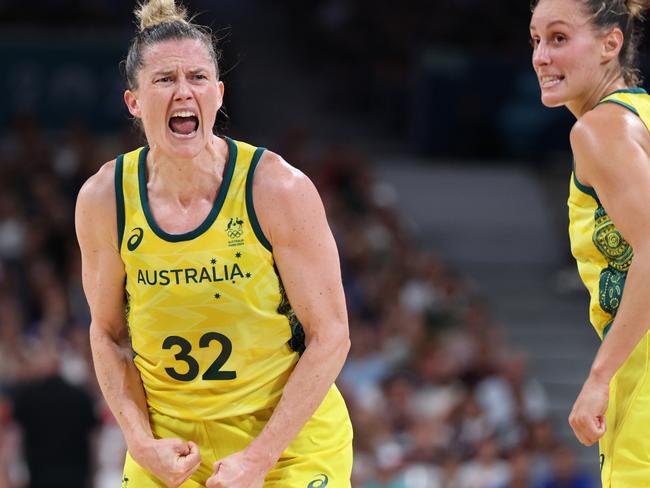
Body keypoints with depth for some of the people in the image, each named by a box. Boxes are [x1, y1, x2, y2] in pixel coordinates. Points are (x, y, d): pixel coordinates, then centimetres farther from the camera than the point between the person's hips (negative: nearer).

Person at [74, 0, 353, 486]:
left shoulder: (279, 189, -14)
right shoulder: (103, 200, -6)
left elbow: (330, 336, -12)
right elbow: (108, 335, 5)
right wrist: (143, 442, -8)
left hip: (291, 441, -2)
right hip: (170, 440, 2)